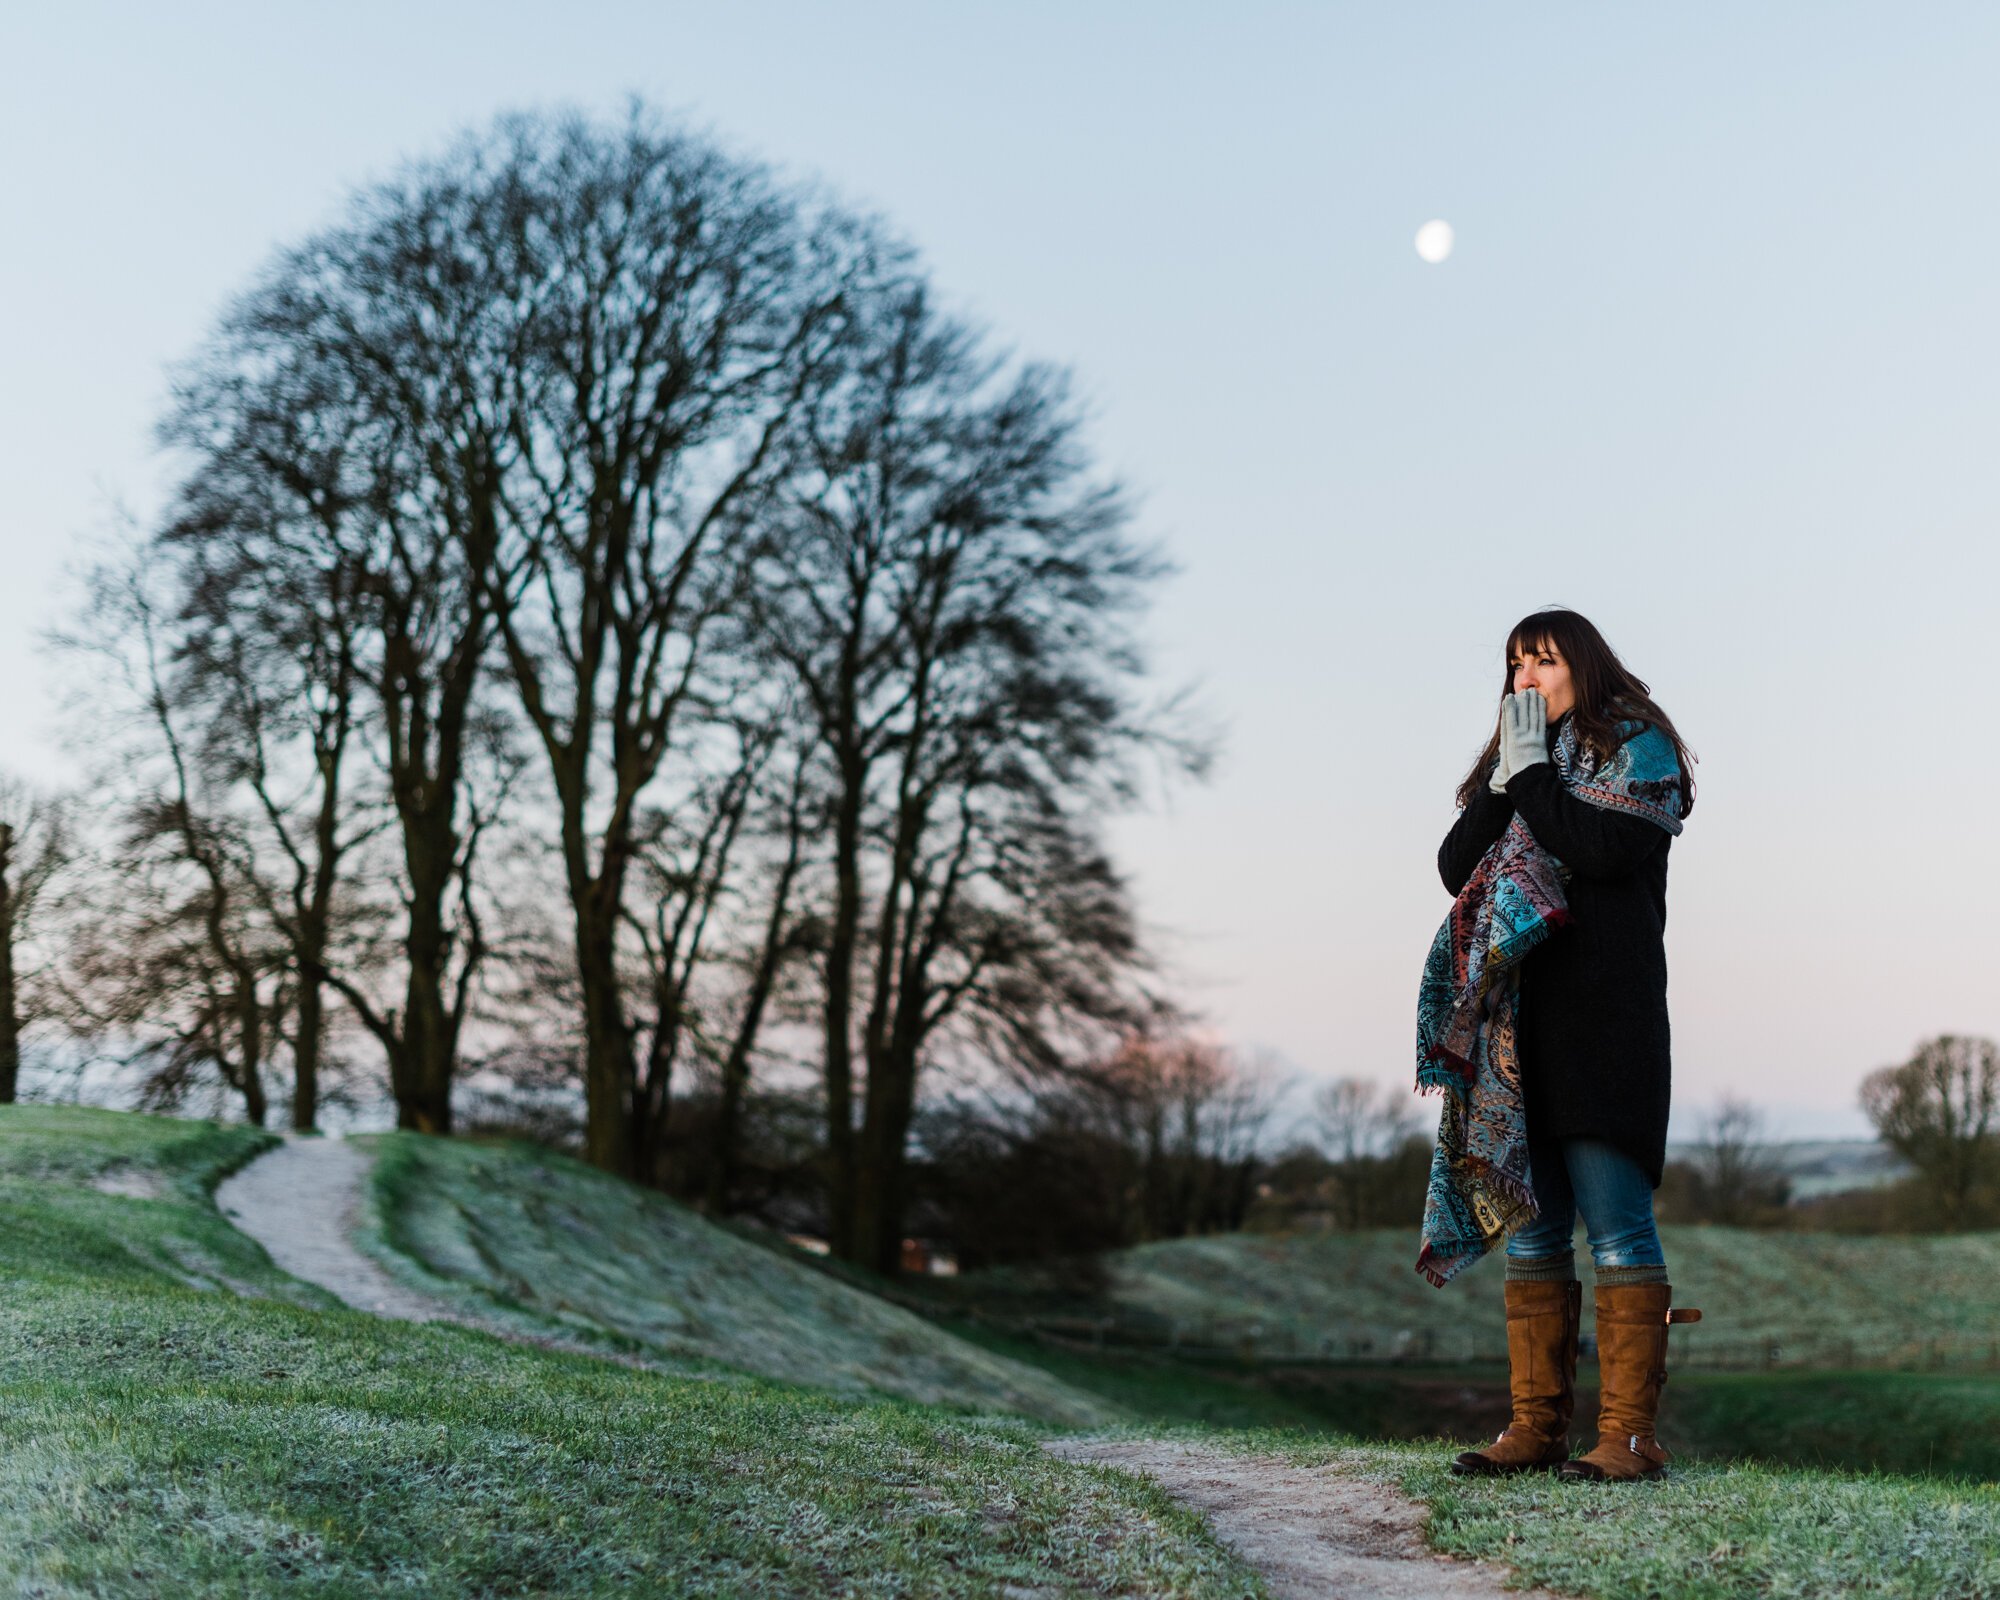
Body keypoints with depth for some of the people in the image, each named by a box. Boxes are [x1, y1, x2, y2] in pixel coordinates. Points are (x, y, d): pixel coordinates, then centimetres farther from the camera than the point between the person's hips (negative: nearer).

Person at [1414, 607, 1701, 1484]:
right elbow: (1455, 868, 10)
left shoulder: (1636, 747, 4)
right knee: (1528, 1226, 6)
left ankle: (1629, 1433, -8)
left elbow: (1605, 848, -14)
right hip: (1518, 1022, 7)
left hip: (1603, 1016, -6)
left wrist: (1533, 774, -6)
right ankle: (1535, 1425, 9)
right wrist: (1501, 782, 0)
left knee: (1615, 1221, -9)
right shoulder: (1508, 762, 21)